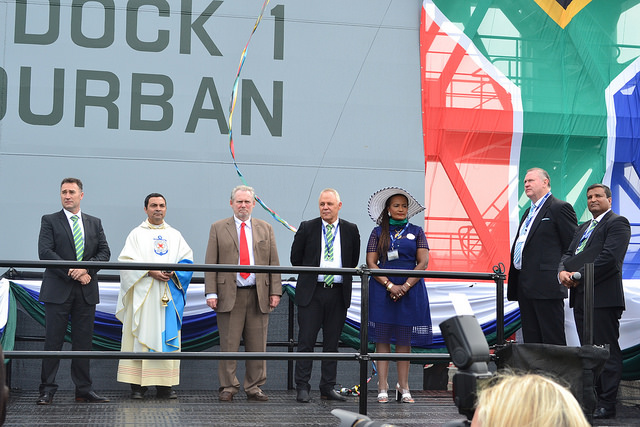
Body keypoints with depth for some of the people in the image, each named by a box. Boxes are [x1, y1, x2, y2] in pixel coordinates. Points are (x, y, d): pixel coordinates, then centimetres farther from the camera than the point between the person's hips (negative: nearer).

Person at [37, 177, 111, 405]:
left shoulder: (94, 223, 15)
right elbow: (45, 252, -7)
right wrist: (72, 273, -14)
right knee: (53, 341, -3)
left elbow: (104, 252, 8)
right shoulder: (50, 221, 4)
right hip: (58, 290, -3)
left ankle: (83, 390, 11)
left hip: (86, 291, 3)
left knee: (83, 342, 5)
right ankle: (47, 390, 3)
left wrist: (86, 268, -11)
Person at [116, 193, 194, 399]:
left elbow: (187, 259, 8)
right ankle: (138, 385, -2)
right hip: (143, 295, -2)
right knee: (141, 337, -5)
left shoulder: (175, 235, 15)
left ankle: (165, 385, 2)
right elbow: (126, 261, -4)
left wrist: (173, 273, -11)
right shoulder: (137, 234, 7)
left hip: (169, 295, 2)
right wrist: (150, 272, -15)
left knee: (167, 336, -1)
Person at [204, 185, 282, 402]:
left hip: (259, 295, 2)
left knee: (257, 345, 4)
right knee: (228, 344, 0)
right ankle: (228, 387, 10)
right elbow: (211, 263, 2)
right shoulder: (218, 229, 7)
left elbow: (274, 263, 11)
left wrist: (275, 291, 1)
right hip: (229, 295, -2)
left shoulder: (266, 229, 13)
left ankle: (254, 388, 13)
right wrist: (211, 293, -6)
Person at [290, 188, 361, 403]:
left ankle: (328, 387, 16)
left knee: (332, 343, 8)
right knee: (306, 341, -2)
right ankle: (302, 388, 3)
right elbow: (296, 258, 10)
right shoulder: (307, 228, 3)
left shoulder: (351, 230, 6)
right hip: (311, 292, -1)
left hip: (338, 293, 2)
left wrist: (344, 278, 10)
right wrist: (311, 275, 10)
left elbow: (353, 261, 15)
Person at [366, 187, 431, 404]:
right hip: (382, 290, -1)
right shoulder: (378, 232, 8)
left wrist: (406, 286, -10)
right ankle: (382, 388, 1)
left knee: (405, 339, 2)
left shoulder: (416, 232, 10)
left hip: (410, 290, 1)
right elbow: (371, 263, 0)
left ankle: (403, 387, 8)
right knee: (383, 338, -2)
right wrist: (390, 285, -11)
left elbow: (423, 262, 2)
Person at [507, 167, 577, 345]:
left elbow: (573, 246, -8)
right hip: (524, 286, 9)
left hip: (546, 285, -9)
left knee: (553, 340, -6)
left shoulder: (560, 208, -4)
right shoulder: (529, 212, 23)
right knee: (530, 340, 10)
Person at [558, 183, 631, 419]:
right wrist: (563, 271, -4)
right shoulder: (582, 228, 24)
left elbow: (610, 257, -16)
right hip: (580, 297, 9)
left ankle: (607, 404, -5)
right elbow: (569, 253, 18)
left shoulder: (617, 223, -4)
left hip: (603, 297, -9)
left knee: (607, 351, -7)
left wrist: (579, 276, -15)